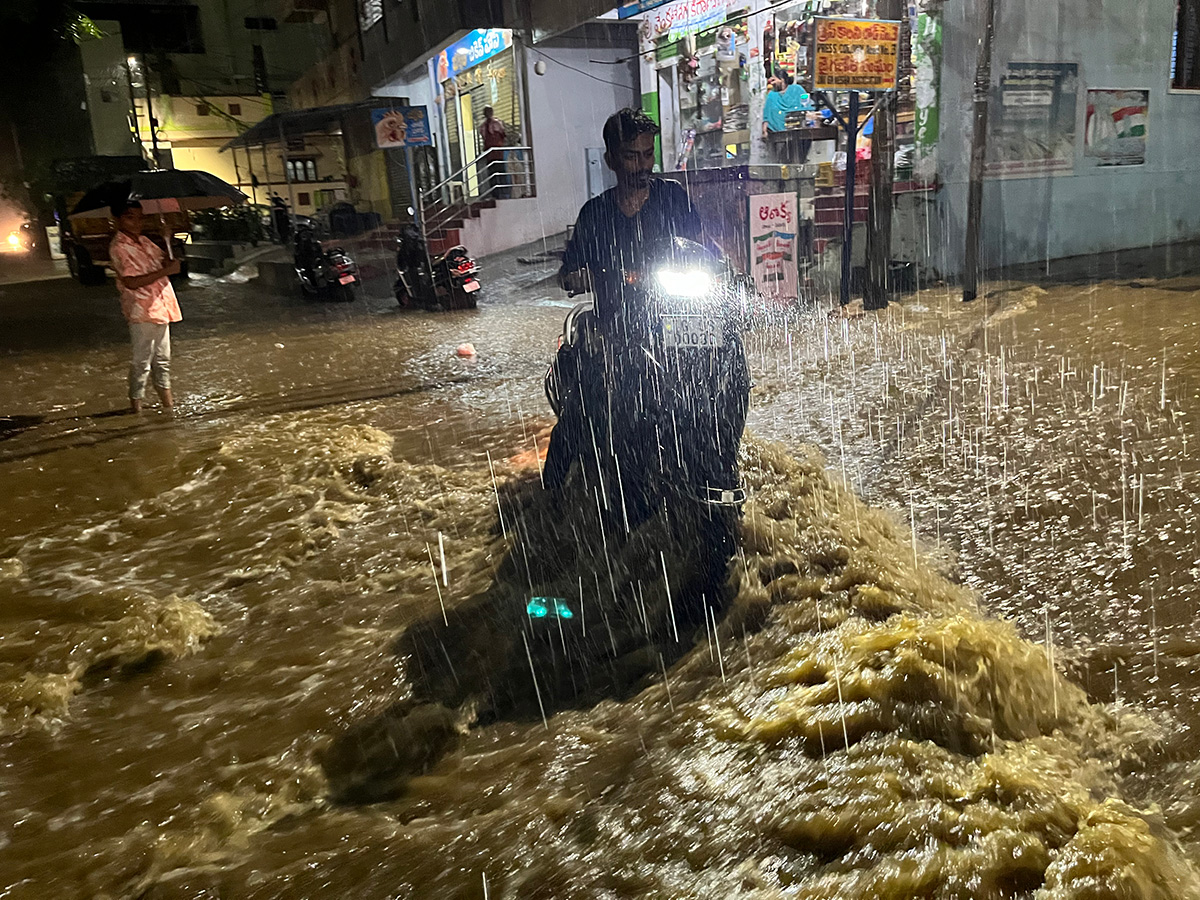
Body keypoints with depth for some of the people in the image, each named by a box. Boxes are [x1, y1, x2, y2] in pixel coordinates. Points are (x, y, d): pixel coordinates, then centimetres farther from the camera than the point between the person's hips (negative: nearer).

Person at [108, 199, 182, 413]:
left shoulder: (144, 241, 10)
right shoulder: (119, 248, -15)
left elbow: (163, 260, 20)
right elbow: (132, 282, -23)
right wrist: (166, 271, -23)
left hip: (160, 307, 8)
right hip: (141, 311, -8)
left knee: (162, 358, 17)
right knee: (142, 361, -1)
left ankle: (167, 401, 28)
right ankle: (136, 404, 11)